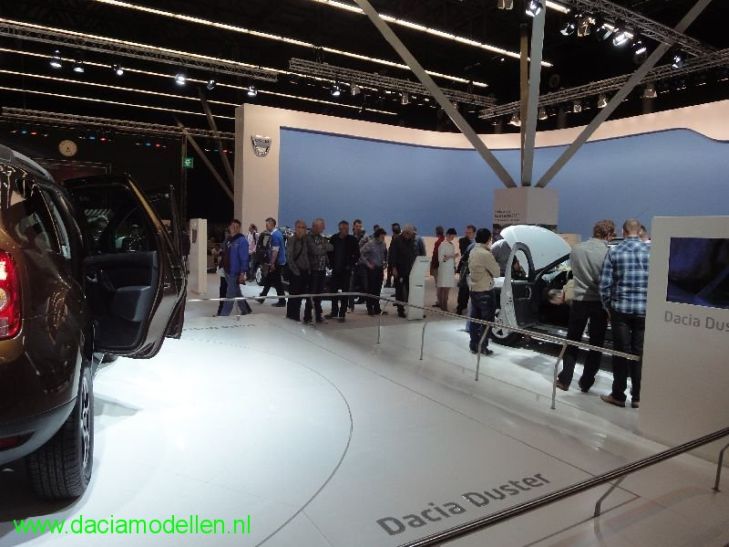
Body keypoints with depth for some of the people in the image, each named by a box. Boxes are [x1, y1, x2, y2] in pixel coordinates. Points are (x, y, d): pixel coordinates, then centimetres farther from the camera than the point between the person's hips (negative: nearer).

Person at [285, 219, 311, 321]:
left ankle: (295, 314, 19)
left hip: (305, 271, 5)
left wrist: (309, 269, 4)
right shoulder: (291, 240, -6)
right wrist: (295, 269, -15)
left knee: (301, 294, 9)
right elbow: (289, 256, -11)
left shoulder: (306, 240, 9)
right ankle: (291, 314, 10)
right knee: (293, 293, -1)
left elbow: (308, 255, 13)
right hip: (295, 271, -5)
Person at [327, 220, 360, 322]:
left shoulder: (352, 240, -5)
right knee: (334, 291, 10)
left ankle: (342, 314, 5)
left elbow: (357, 255, -2)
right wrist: (331, 264, -1)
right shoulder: (334, 239, 0)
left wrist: (351, 265, -8)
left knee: (345, 292, 0)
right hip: (335, 269, 3)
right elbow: (329, 252, 7)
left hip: (346, 270, -3)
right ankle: (334, 312, 22)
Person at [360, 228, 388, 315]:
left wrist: (385, 262, 8)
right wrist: (367, 263, -12)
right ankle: (370, 308, 8)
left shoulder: (383, 244, 2)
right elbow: (361, 253, -12)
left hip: (380, 268, 5)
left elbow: (386, 254, 20)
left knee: (378, 288, 10)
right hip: (372, 269, -5)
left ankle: (376, 308, 21)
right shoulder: (370, 244, -13)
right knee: (371, 288, -1)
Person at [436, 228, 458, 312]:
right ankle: (442, 307, -4)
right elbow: (440, 259, -12)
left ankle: (444, 306, 11)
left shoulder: (452, 245, 14)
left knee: (447, 289, 6)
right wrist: (451, 256, -20)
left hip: (451, 270, 7)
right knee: (443, 289, -7)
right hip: (444, 270, -7)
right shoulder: (443, 245, -8)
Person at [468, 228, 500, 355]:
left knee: (474, 318, 12)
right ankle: (482, 346, 5)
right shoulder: (486, 254, -19)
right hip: (485, 291, -8)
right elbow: (496, 272, -13)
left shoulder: (472, 251, 7)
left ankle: (473, 345, 17)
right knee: (486, 320, 2)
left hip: (473, 289, 8)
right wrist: (495, 263, 4)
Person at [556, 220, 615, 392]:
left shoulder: (576, 249, -2)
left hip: (579, 300, 3)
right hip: (599, 302, -2)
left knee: (572, 342, 14)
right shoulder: (608, 253, -14)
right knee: (596, 344, 12)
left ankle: (564, 380, 14)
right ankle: (586, 382, 17)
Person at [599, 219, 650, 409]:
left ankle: (618, 395, 14)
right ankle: (637, 397, 17)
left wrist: (607, 306, 7)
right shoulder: (651, 251, 0)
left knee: (621, 352, 6)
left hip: (620, 308, -1)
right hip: (644, 310, 1)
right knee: (639, 353, 9)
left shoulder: (614, 251, -3)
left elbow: (605, 284, -5)